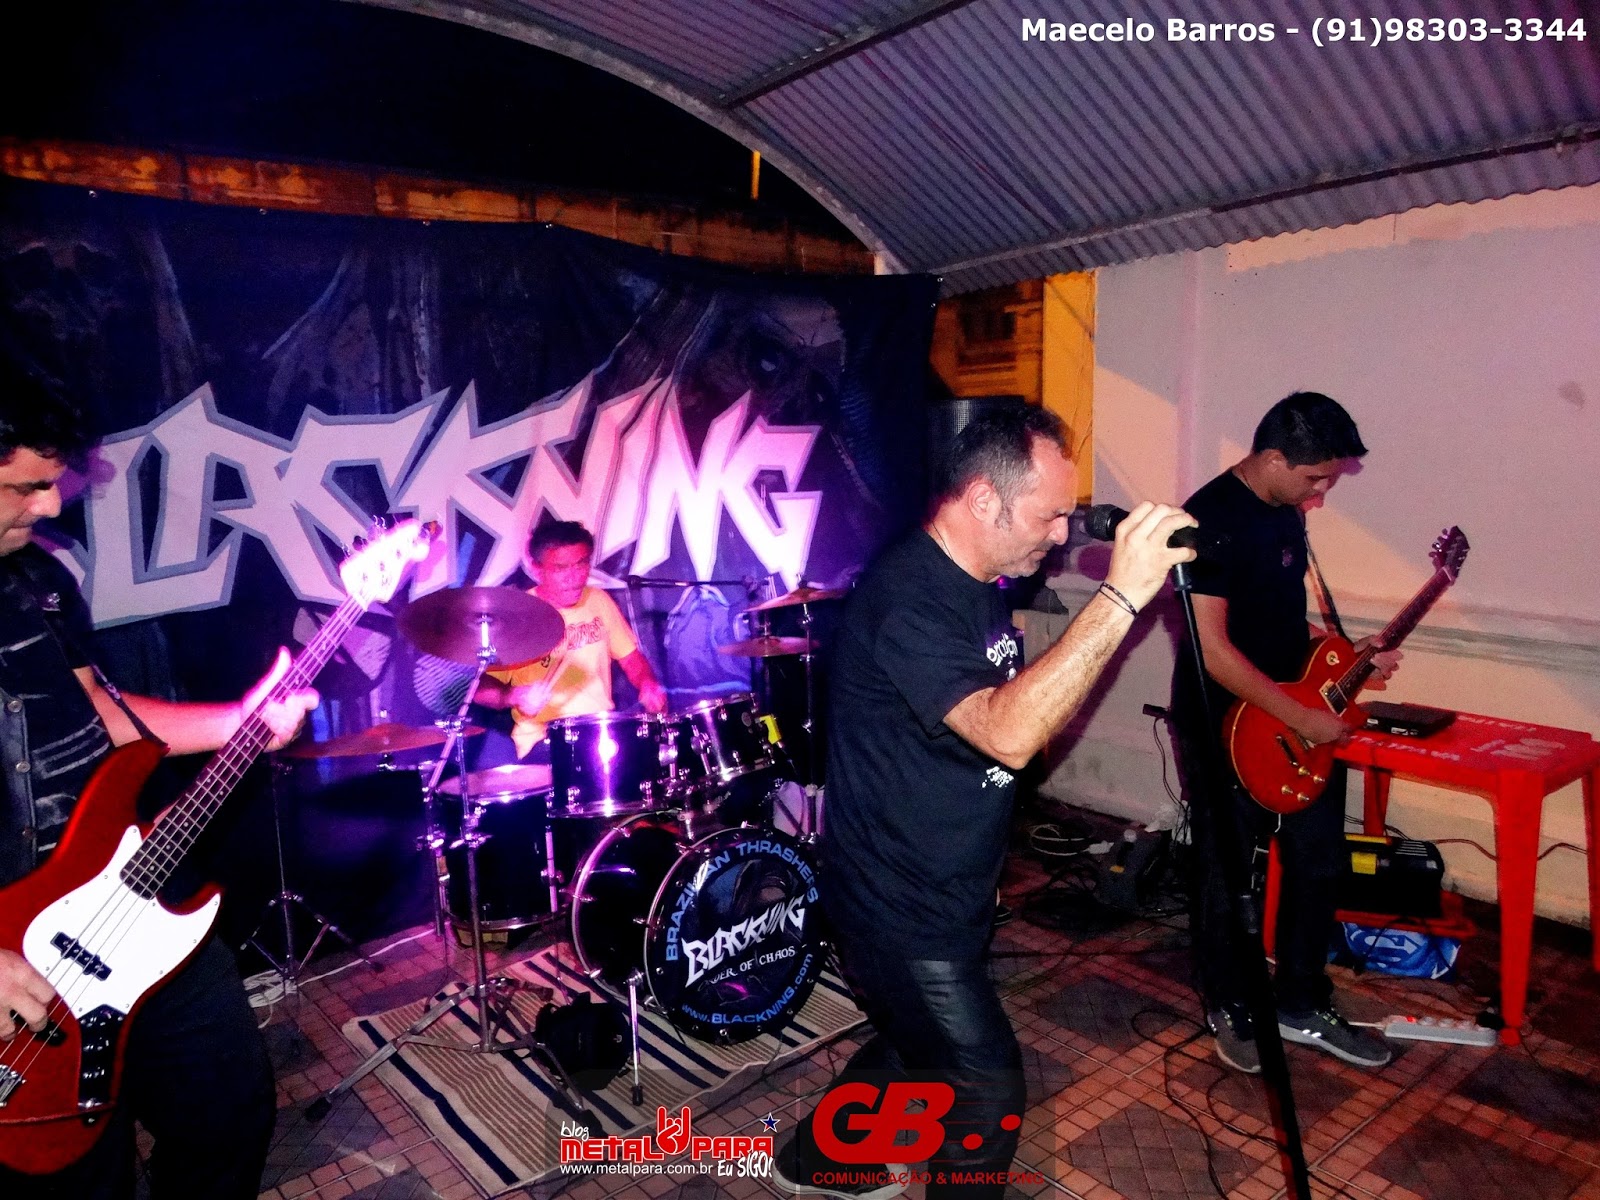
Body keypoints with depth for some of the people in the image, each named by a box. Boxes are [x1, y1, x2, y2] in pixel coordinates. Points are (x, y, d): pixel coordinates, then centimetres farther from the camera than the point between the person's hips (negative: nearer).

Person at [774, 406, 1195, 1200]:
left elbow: (1017, 709, 16)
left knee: (915, 1047, 28)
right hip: (901, 911, -10)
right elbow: (1010, 734, -41)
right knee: (987, 1094, 5)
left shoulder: (979, 584, 3)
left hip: (944, 895, 10)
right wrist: (1122, 596, -41)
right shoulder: (906, 599, -28)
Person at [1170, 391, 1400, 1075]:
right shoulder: (1211, 518, -20)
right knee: (1229, 874, 7)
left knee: (1318, 863, 15)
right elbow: (1213, 648, -25)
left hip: (1300, 719, 8)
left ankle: (1302, 1007, 33)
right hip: (1225, 725, -8)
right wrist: (1302, 718, -22)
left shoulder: (1287, 512, 7)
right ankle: (1230, 1010, 29)